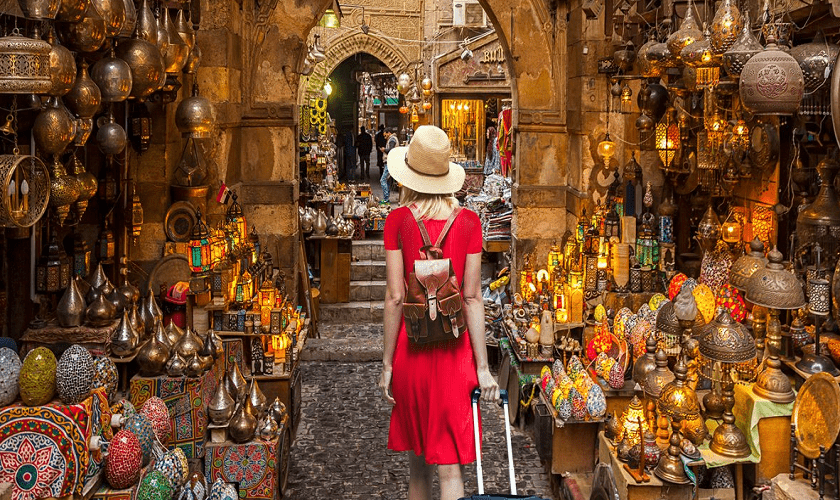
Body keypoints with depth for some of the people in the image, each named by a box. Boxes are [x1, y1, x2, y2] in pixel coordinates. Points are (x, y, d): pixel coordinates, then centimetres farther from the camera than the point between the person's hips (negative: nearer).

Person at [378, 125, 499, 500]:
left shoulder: (398, 220, -3)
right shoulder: (468, 222, -2)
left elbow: (395, 297, -5)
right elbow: (472, 297, -5)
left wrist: (387, 364, 2)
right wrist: (482, 367, -1)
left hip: (412, 345, 1)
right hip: (454, 346, 0)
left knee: (417, 462, 18)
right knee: (449, 465, 2)